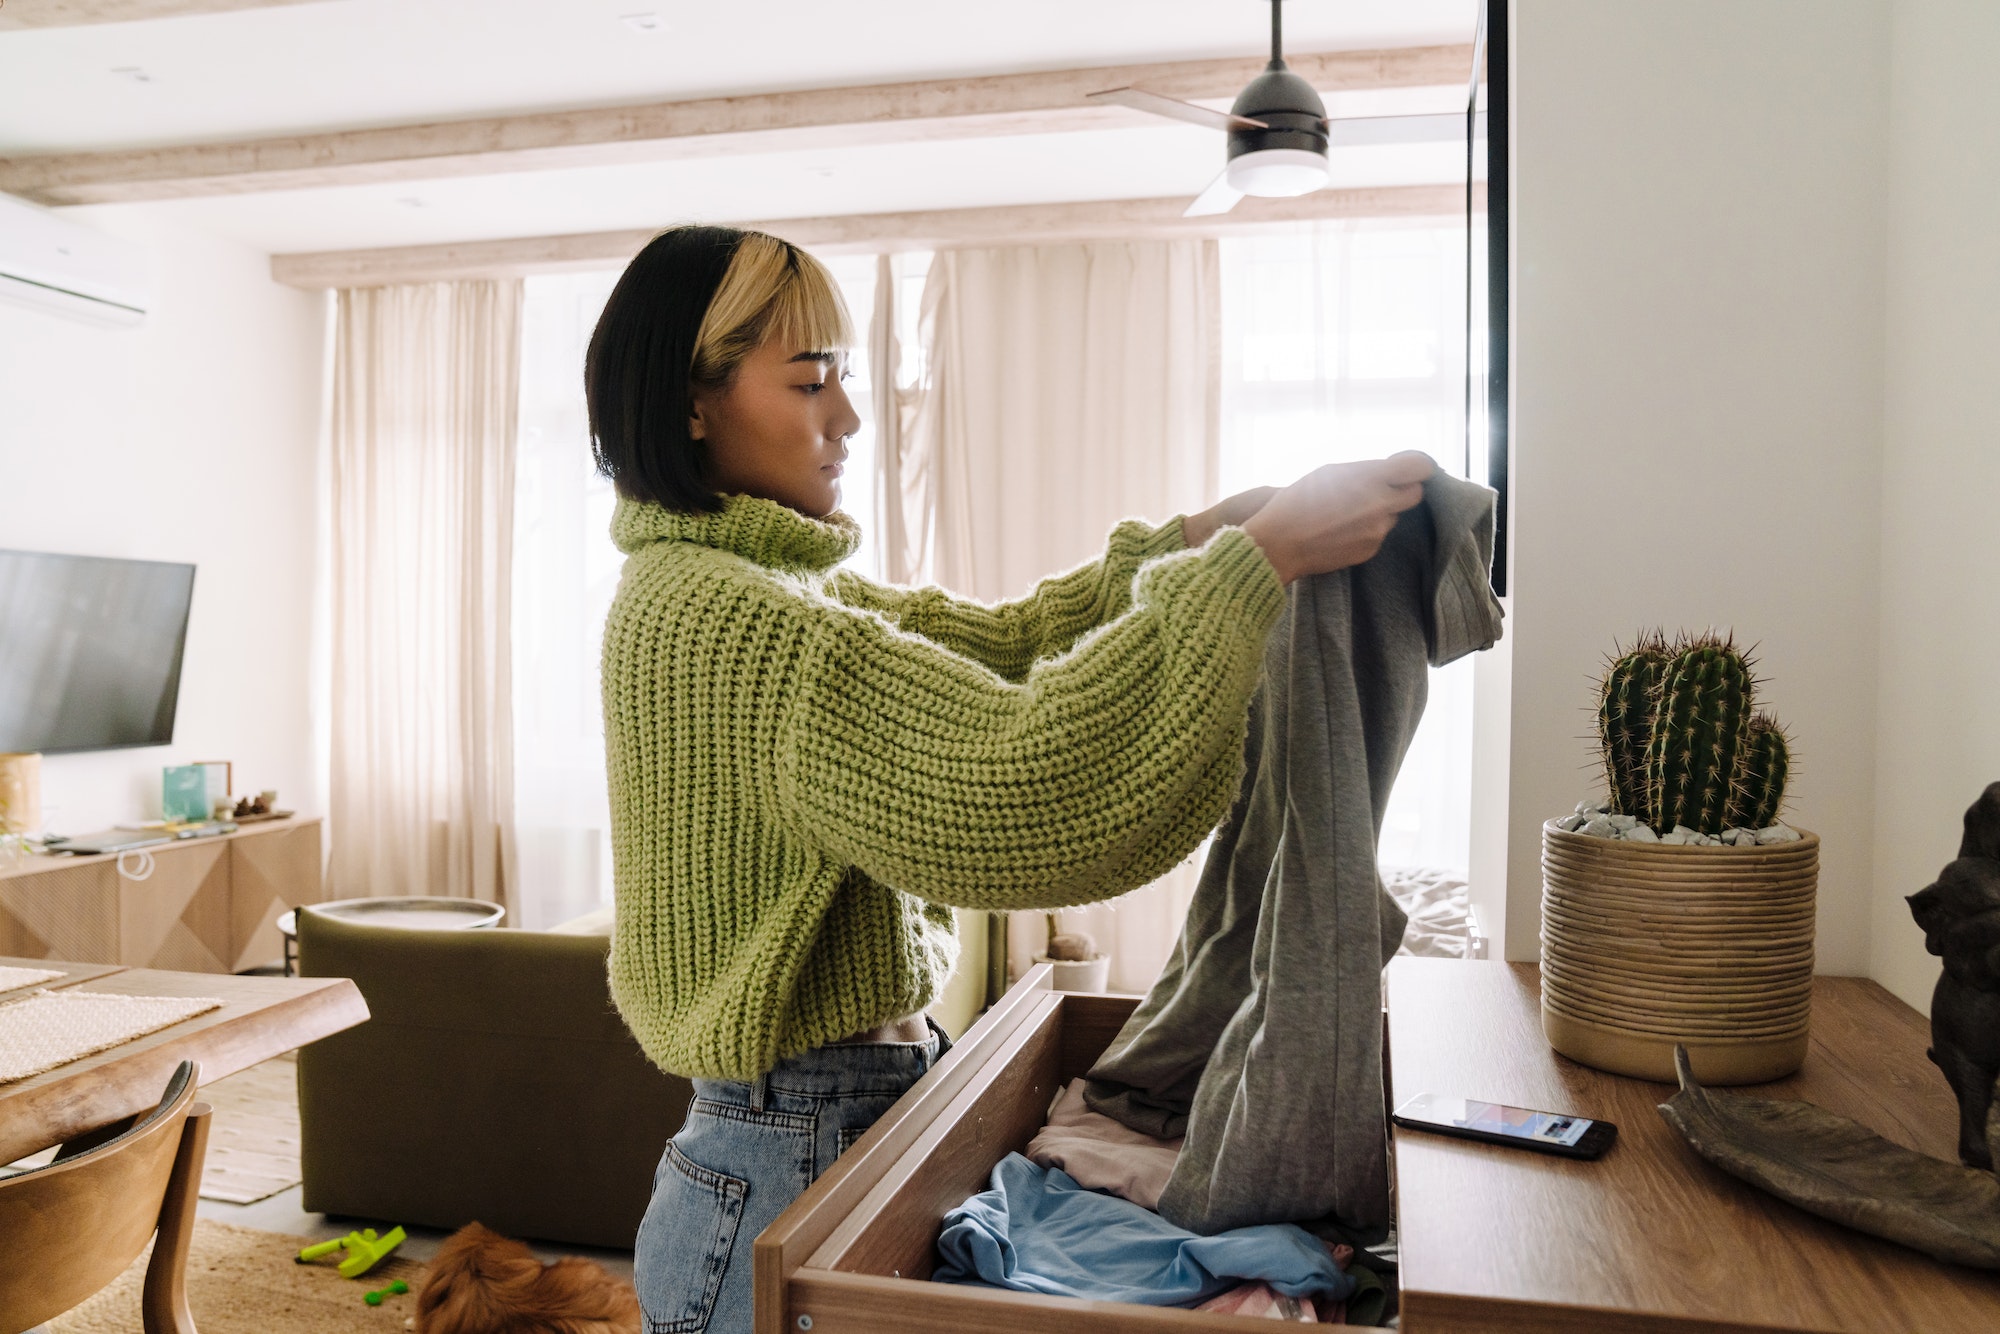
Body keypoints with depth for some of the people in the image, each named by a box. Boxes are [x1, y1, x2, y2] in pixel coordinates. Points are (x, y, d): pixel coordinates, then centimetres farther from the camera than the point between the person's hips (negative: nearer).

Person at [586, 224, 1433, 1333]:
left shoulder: (765, 585, 8)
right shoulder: (712, 615, -25)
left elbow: (1005, 645, 7)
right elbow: (1015, 790, -35)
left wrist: (1193, 535, -5)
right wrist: (1257, 560, -29)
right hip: (794, 1165, -9)